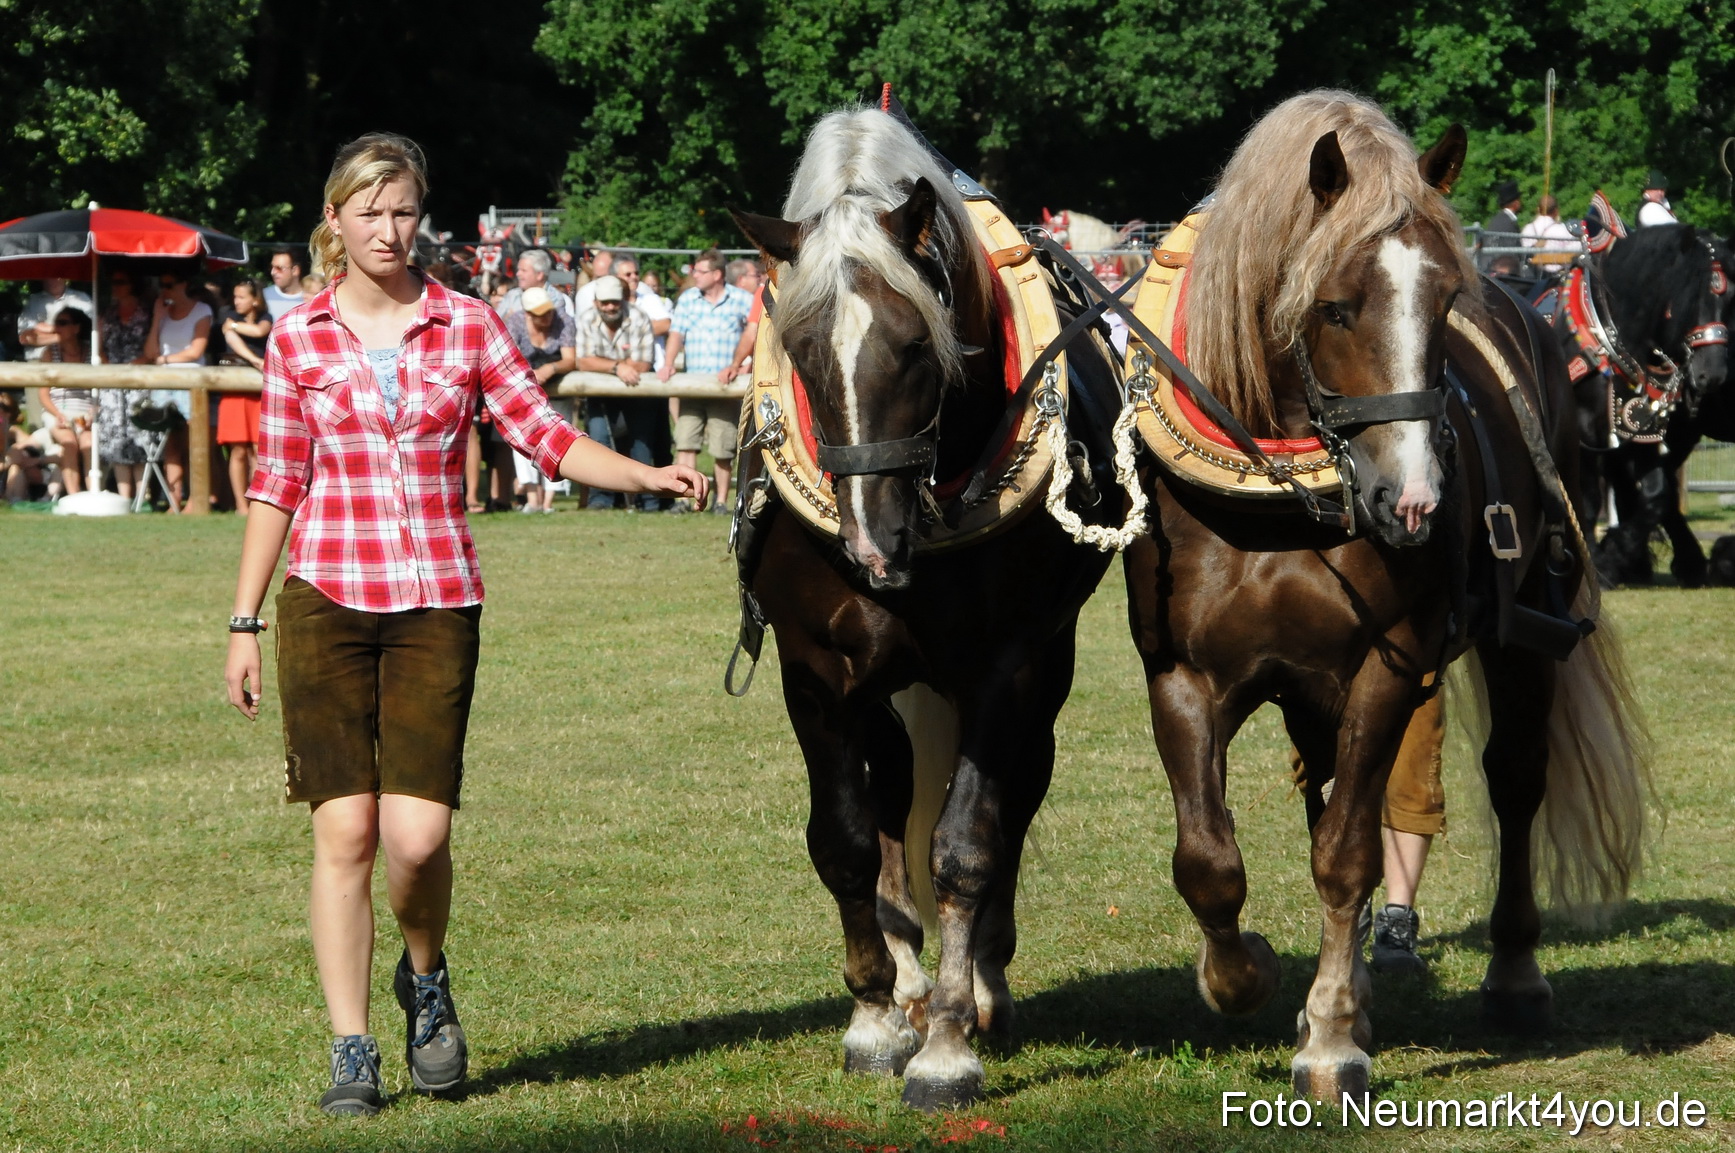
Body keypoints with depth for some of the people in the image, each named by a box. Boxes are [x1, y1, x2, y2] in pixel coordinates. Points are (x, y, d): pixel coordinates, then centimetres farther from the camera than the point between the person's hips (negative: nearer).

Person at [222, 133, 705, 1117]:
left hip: (436, 605, 0)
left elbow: (546, 436, 2)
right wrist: (245, 624, 6)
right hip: (327, 602, 0)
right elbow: (278, 483, 8)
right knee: (346, 831, -2)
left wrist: (649, 476, -14)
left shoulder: (468, 327, 4)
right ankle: (352, 1052, 7)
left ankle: (427, 980, 22)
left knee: (418, 835, -10)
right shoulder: (300, 339, 5)